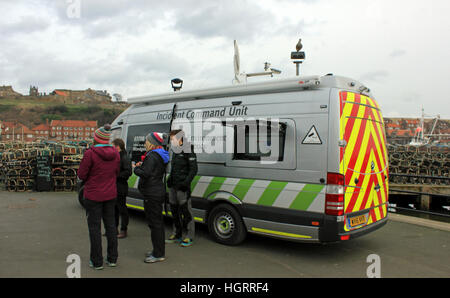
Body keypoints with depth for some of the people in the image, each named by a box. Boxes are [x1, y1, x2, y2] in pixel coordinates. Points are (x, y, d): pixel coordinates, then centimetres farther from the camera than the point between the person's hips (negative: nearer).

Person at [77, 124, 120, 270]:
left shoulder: (90, 153, -17)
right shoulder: (115, 154, 1)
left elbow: (81, 175, -10)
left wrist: (92, 177, 9)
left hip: (93, 195, -5)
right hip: (110, 194, 5)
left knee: (94, 227, 5)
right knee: (110, 224, 14)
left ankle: (97, 262, 13)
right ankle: (112, 258, 23)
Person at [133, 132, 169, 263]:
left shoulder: (152, 156, -17)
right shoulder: (160, 156, 14)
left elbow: (145, 174, -24)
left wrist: (136, 168, -6)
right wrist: (142, 166, 12)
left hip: (152, 194, -11)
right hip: (158, 192, 11)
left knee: (154, 222, -4)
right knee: (158, 221, 17)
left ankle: (159, 254, 3)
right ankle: (159, 251, 29)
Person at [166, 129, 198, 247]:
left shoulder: (188, 152, -11)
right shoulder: (175, 151, 15)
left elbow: (193, 170, -14)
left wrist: (186, 182, -22)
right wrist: (170, 179, 17)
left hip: (182, 186, -9)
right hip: (173, 186, 9)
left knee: (185, 211, -4)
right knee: (174, 210, 15)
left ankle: (190, 236, 7)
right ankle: (177, 235, 28)